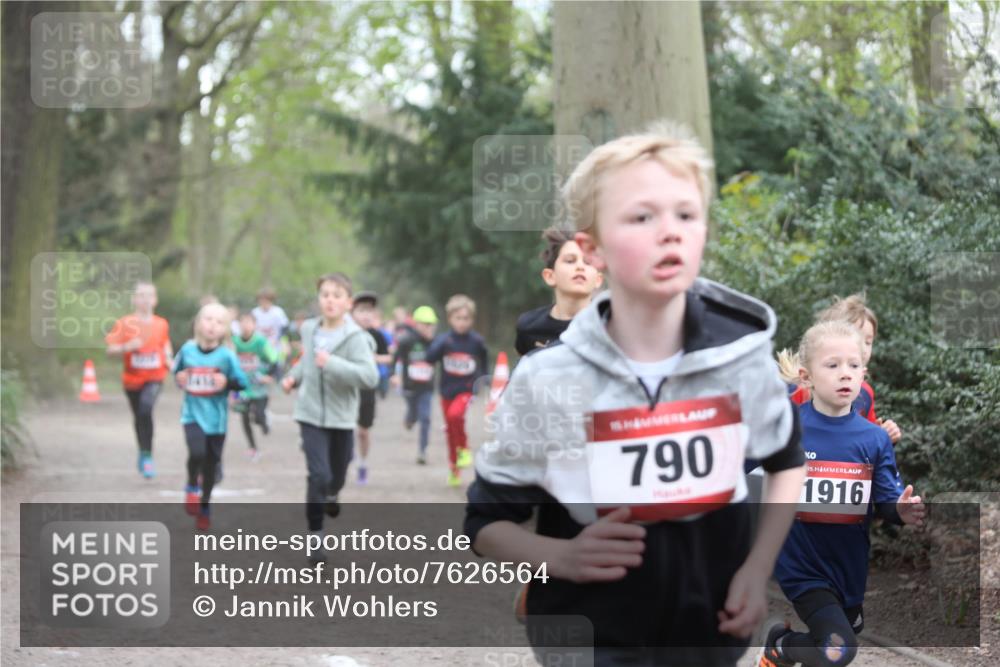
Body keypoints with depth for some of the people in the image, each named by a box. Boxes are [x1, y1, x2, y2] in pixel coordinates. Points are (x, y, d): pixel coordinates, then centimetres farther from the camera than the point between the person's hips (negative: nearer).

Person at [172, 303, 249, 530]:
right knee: (197, 452, -25)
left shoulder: (227, 355, -9)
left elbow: (242, 383, -3)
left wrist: (226, 383, -21)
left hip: (216, 418, 0)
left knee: (211, 465, 10)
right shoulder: (187, 350, -3)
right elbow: (177, 371, 16)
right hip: (193, 414, 0)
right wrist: (179, 378, -5)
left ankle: (204, 508, 31)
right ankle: (192, 487, 5)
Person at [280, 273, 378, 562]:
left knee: (337, 475, 18)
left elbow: (370, 376, -30)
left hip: (341, 417, -1)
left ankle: (331, 494, 55)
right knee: (318, 474, -13)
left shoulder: (355, 338, -17)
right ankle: (315, 535, -3)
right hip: (311, 414, 1)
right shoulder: (309, 330, 0)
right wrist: (293, 376, 5)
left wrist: (333, 364, -36)